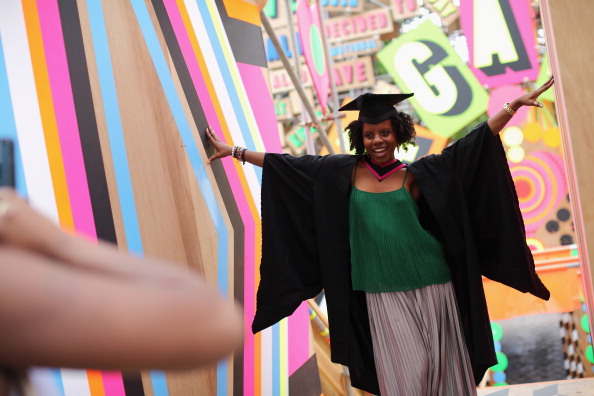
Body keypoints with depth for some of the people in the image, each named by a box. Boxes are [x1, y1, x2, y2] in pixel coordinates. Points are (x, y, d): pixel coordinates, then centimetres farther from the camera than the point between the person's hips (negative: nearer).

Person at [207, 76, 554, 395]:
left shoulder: (416, 174, 1)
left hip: (431, 286, 0)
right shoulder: (344, 172, 4)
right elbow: (288, 164, 7)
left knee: (442, 366, 7)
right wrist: (234, 151, 8)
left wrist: (512, 107, -7)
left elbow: (471, 146, -1)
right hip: (381, 293, 0)